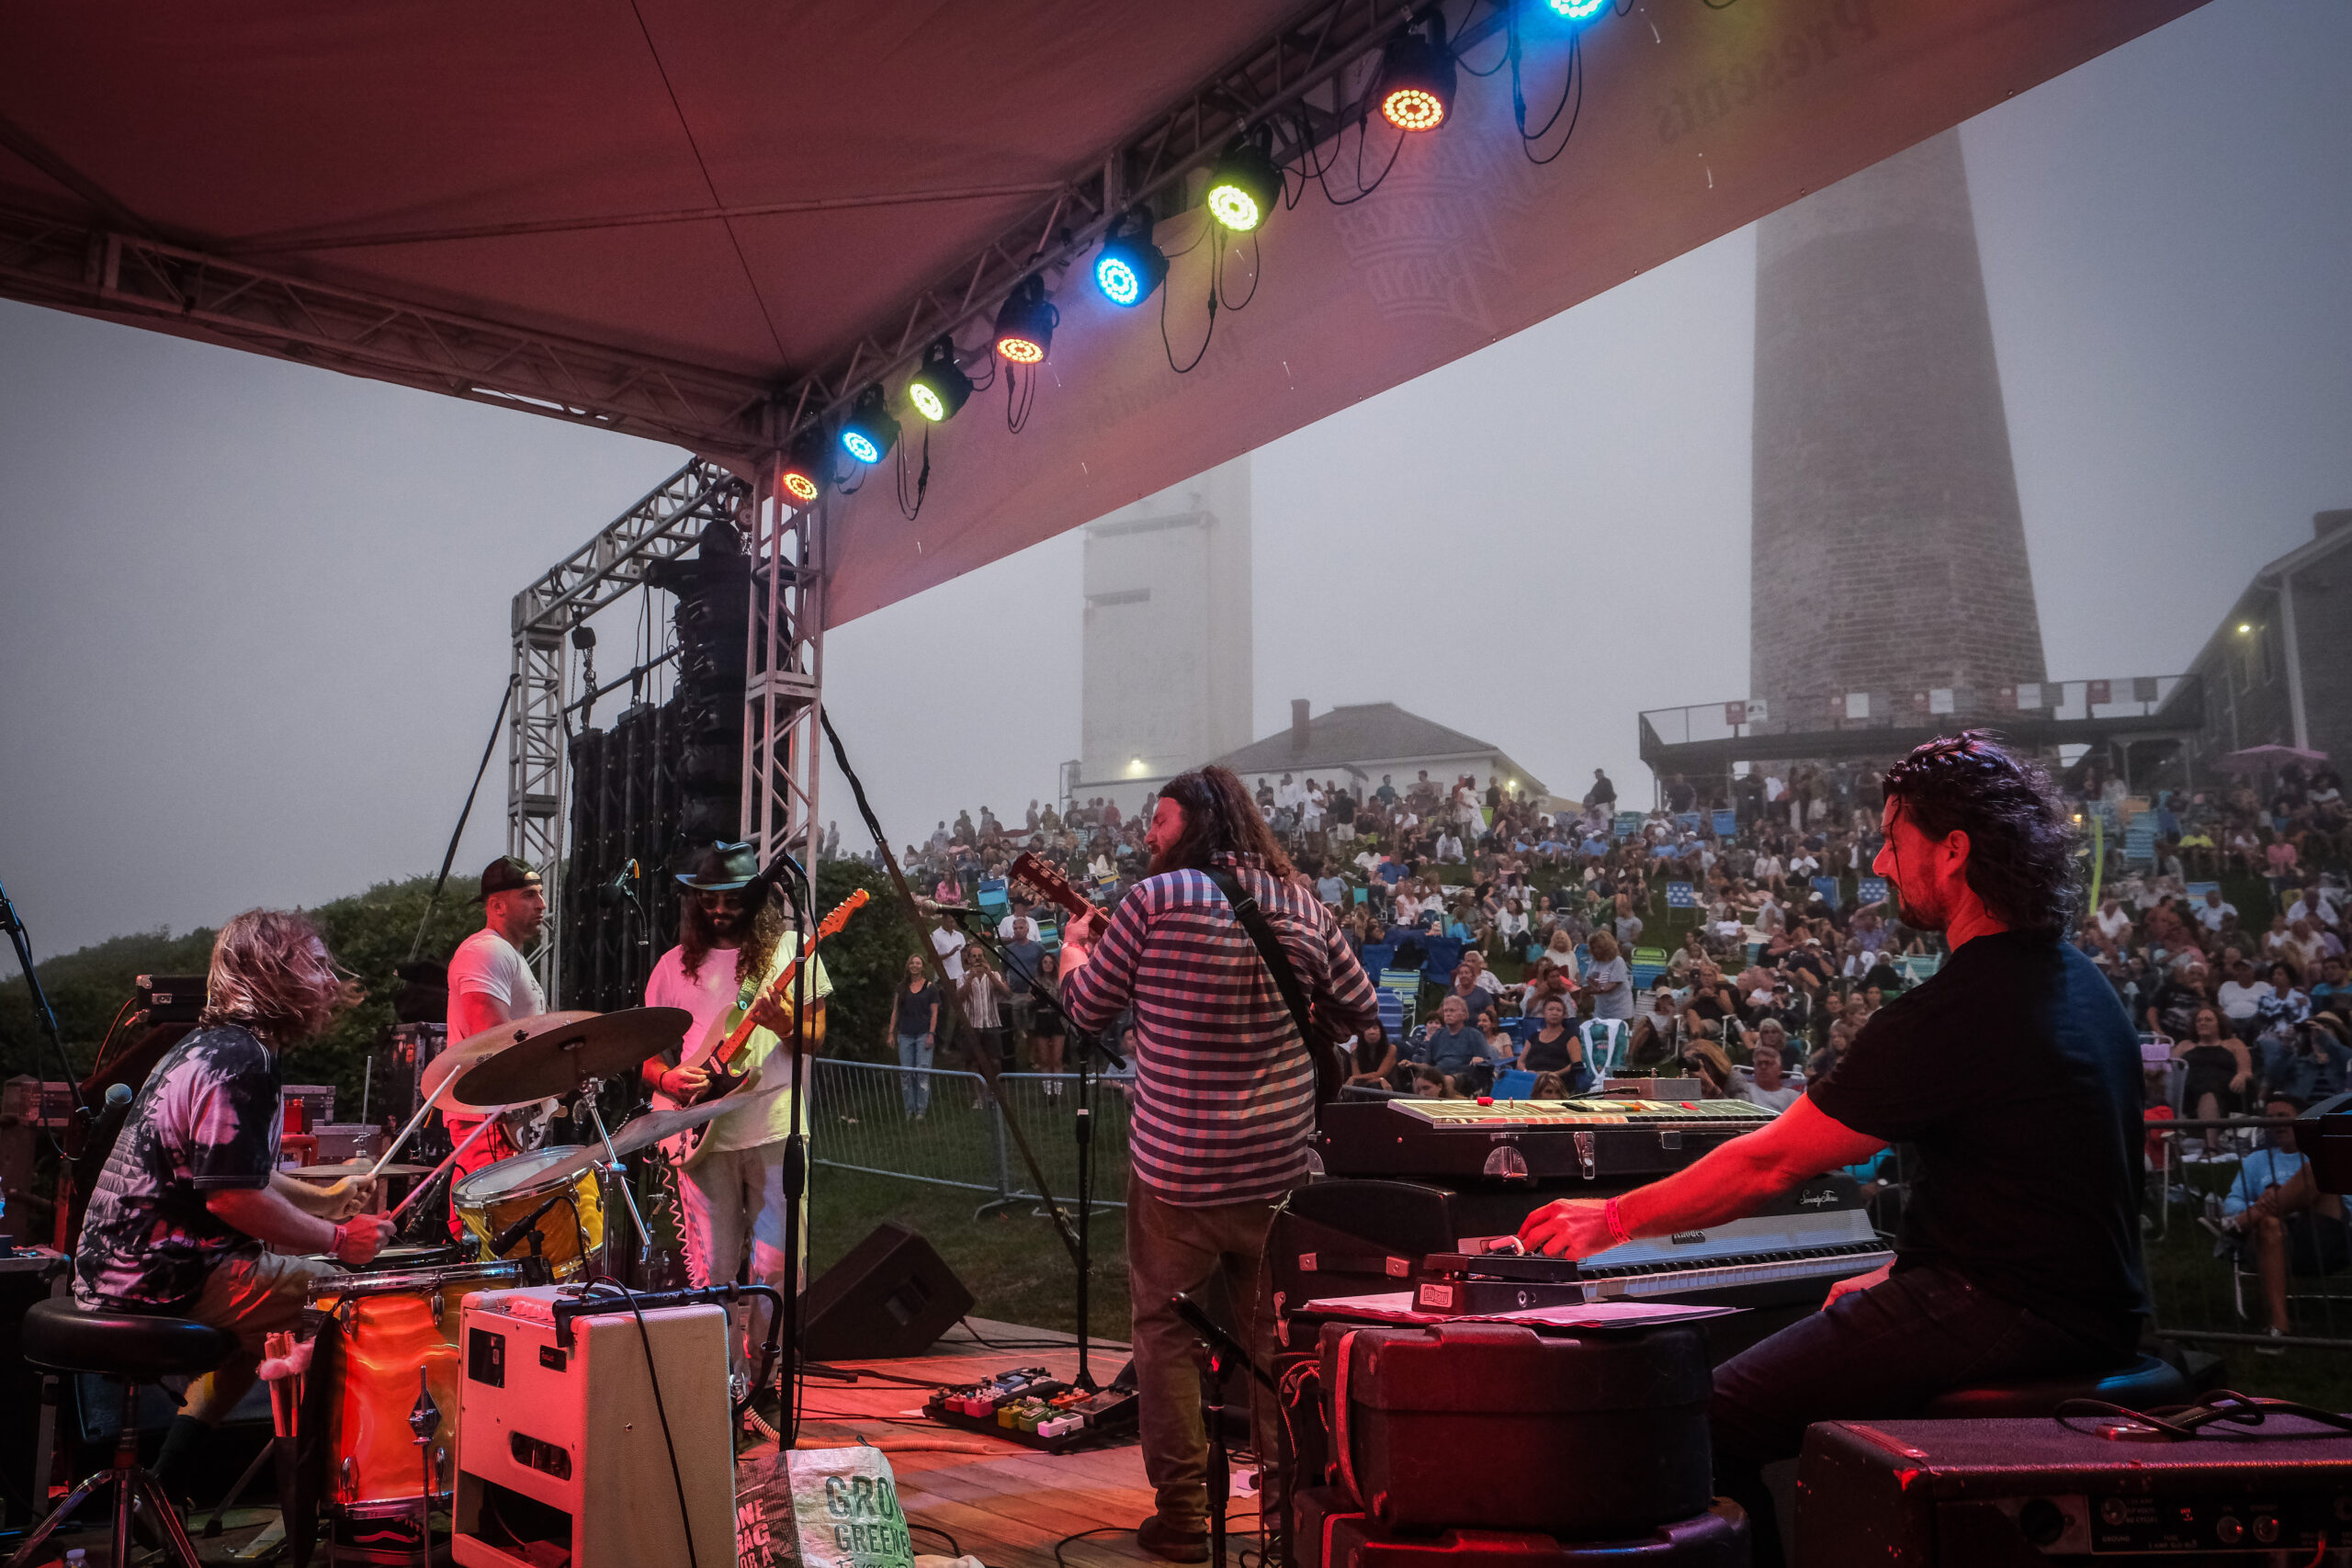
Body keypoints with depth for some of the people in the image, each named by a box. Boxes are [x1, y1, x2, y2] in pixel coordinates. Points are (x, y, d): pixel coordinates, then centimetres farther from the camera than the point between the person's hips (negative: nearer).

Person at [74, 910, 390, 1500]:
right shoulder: (240, 1063, -19)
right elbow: (234, 1197, -25)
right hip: (160, 1278, -11)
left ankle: (164, 1484, 30)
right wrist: (337, 1239, -14)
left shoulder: (209, 1046, 15)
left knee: (270, 1295, 30)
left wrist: (323, 1200, 19)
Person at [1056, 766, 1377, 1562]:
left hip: (1177, 1163, -4)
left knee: (1164, 1324, 11)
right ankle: (1291, 1491, 27)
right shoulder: (1301, 905, 0)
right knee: (1272, 1324, 19)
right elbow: (1359, 1013, 9)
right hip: (1279, 1159, 4)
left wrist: (1072, 947, 19)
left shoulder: (1154, 900, -13)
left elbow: (1086, 1008, -1)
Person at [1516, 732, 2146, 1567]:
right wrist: (1901, 1276, 18)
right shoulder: (2079, 980, 10)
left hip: (2013, 1321, -10)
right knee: (1798, 1358, 23)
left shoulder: (1955, 1012, -19)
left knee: (1713, 1417, -9)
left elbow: (1770, 1163, -14)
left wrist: (1615, 1218, -3)